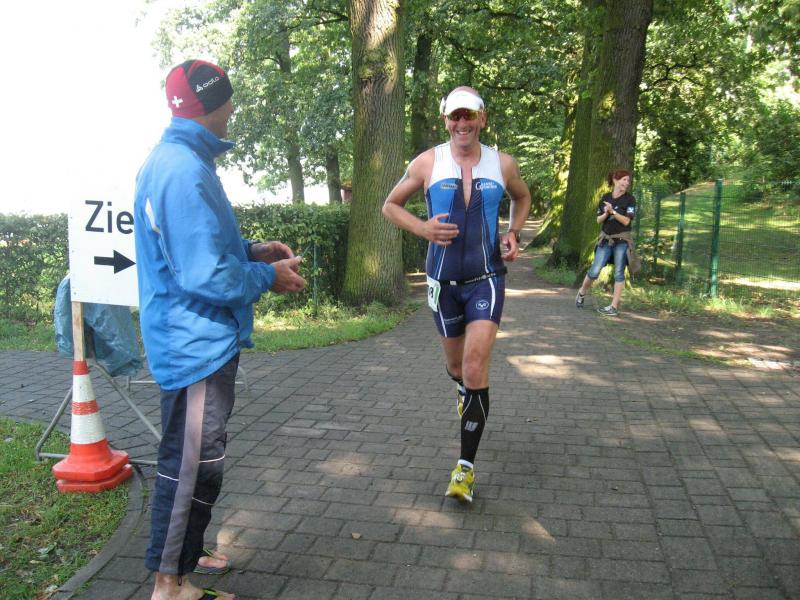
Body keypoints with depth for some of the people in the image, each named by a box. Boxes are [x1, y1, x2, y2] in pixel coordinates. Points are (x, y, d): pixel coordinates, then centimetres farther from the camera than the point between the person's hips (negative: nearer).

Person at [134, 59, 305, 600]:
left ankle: (181, 555, 39)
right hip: (197, 344, -11)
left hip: (193, 339, 11)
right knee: (193, 464, 2)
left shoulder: (170, 159, 11)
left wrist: (252, 250, 9)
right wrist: (268, 277, -11)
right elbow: (206, 278, -26)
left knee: (193, 459, 22)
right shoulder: (185, 172, -23)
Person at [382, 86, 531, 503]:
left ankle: (466, 468, -4)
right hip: (443, 279, 1)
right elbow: (391, 205, 6)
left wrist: (513, 233, 3)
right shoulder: (428, 163, -4)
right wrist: (424, 229, -13)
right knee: (456, 364, 16)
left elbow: (523, 197, 21)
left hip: (486, 278, -1)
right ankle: (464, 391, 55)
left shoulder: (502, 164, 1)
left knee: (475, 368, -13)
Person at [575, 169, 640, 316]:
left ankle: (614, 307, 4)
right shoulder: (605, 197, 7)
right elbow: (599, 220, 8)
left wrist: (613, 211, -19)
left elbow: (626, 221, -11)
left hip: (621, 240, -3)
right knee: (594, 271, -1)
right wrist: (606, 214, -12)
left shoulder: (629, 199, -3)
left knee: (618, 273, -1)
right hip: (605, 239, 3)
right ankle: (581, 293, 24)